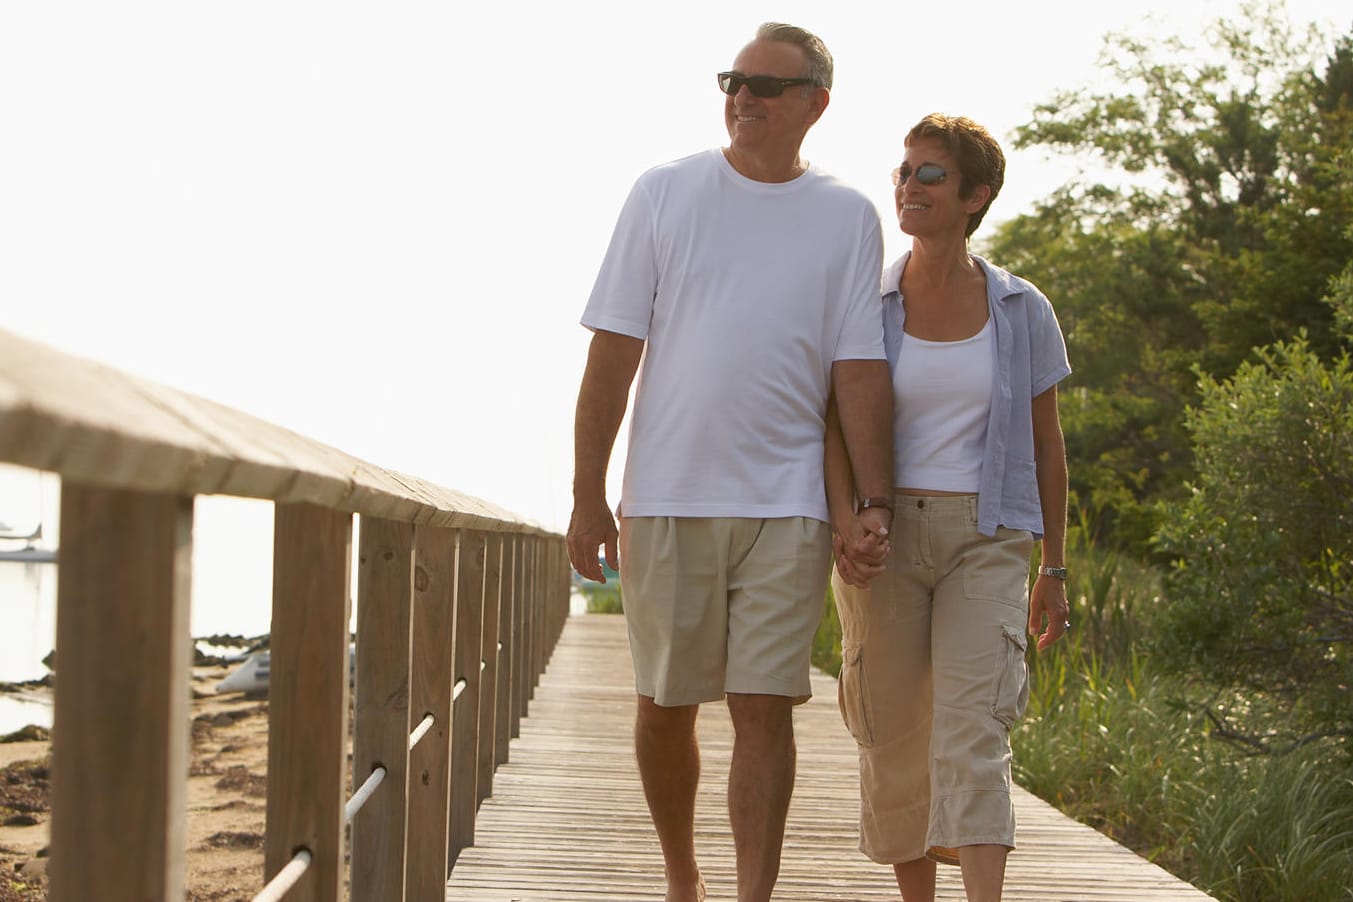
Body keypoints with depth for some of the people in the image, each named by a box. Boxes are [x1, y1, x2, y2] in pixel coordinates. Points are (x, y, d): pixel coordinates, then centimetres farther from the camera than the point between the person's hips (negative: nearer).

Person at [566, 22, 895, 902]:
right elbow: (614, 351, 2)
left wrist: (876, 500, -7)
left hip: (787, 504, -1)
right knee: (666, 703, 9)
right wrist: (588, 496, -2)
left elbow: (860, 370, 2)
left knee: (764, 706, -5)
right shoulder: (664, 192, 3)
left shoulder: (847, 215, 4)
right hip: (667, 497, 1)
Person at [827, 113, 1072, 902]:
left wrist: (1054, 571, 9)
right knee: (896, 738, 6)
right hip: (884, 539, 1)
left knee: (971, 730, -15)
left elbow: (1047, 446, 9)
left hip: (985, 541, -1)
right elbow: (832, 429, -5)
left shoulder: (1022, 311, 3)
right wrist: (845, 525, -23)